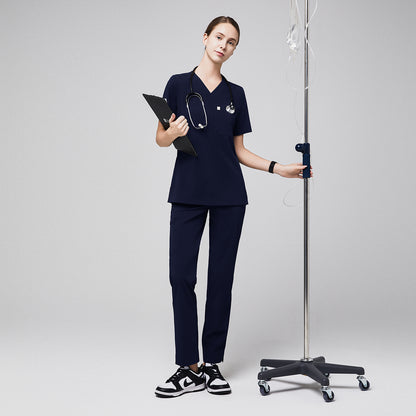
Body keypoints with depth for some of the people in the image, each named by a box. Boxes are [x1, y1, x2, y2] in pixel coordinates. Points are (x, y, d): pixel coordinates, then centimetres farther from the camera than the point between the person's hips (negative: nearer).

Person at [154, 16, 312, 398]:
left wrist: (278, 168, 0)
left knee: (221, 276, 3)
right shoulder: (179, 84, 2)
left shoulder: (235, 94, 10)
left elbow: (239, 150, 12)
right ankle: (189, 368, 4)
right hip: (188, 194, -2)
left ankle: (212, 365, 13)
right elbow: (161, 139, 2)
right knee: (182, 275, -5)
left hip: (229, 195, 2)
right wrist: (173, 133, -20)